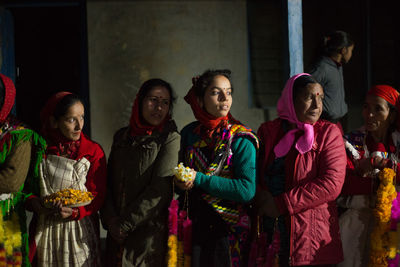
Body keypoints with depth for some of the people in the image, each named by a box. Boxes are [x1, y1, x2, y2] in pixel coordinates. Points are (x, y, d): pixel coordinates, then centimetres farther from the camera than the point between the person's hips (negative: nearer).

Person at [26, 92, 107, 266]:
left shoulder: (93, 151, 0)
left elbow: (97, 195, -4)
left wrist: (74, 211, -22)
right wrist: (35, 204, -16)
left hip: (80, 230, -1)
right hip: (44, 230, 1)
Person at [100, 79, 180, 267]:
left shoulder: (171, 139, -4)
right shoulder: (121, 137, 13)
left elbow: (160, 189, -12)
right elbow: (109, 182, 11)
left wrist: (125, 224, -12)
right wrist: (110, 221, -4)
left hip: (150, 235, -5)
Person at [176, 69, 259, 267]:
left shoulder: (241, 139, -7)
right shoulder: (189, 133, 6)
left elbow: (247, 190, -17)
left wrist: (199, 179, -18)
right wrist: (181, 181, -5)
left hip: (228, 233, -3)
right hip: (195, 229, 3)